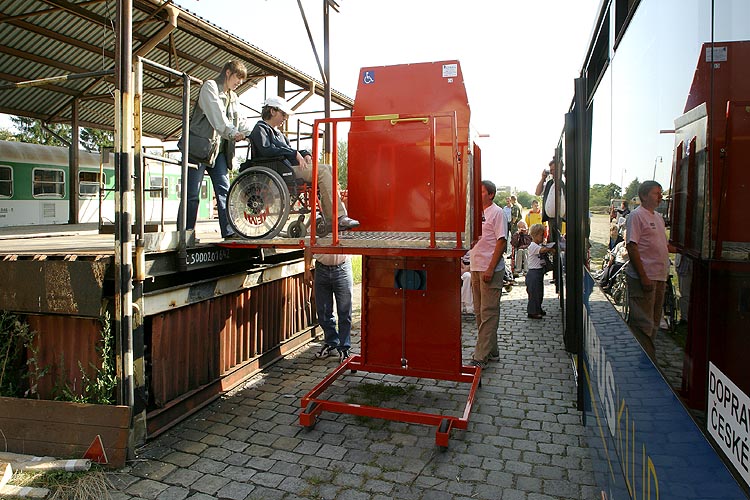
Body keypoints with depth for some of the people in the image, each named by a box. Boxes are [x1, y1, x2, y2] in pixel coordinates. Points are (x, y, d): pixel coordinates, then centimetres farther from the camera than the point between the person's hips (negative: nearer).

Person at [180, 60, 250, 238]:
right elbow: (216, 114, -18)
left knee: (224, 190, -2)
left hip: (219, 150, 7)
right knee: (192, 194, -6)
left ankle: (229, 232, -3)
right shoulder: (210, 86, -2)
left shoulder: (233, 97, 21)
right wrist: (232, 132, -30)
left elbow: (238, 120, 12)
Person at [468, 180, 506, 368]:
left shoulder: (497, 212, -6)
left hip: (490, 270, -9)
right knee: (479, 312, 13)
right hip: (475, 268, 9)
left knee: (488, 313, -5)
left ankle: (481, 356, -3)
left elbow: (502, 241, -13)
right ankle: (491, 350, 25)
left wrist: (490, 268, -18)